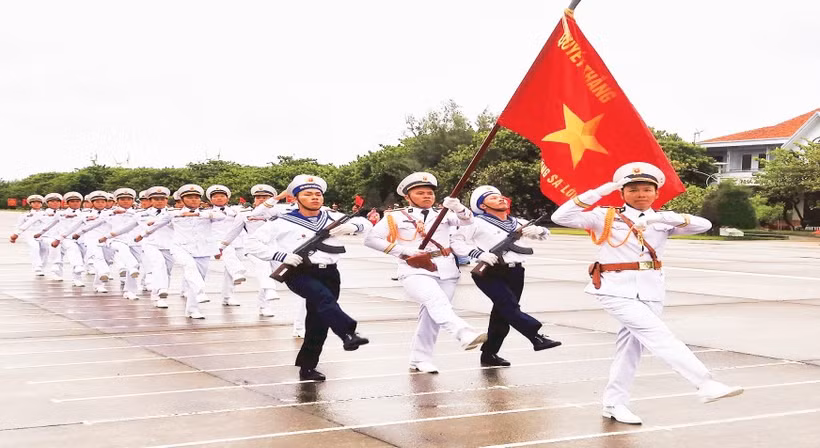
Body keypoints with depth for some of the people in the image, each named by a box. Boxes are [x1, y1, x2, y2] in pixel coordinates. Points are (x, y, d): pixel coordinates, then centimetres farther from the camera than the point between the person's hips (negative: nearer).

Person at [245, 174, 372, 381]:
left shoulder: (332, 218, 13)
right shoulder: (283, 223, 1)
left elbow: (365, 224, 18)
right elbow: (252, 243, -2)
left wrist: (351, 227, -6)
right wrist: (282, 255, -14)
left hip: (329, 273, 5)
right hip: (300, 273, -5)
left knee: (318, 319, 5)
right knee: (324, 298, -32)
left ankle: (307, 366, 17)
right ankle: (348, 334, -48)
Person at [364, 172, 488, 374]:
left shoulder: (441, 216, 19)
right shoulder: (395, 217, 8)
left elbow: (466, 220, 4)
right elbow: (370, 239, 3)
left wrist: (458, 208, -20)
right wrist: (403, 250, -7)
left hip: (446, 273, 5)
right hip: (415, 272, -5)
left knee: (432, 315, 2)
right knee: (437, 302, -29)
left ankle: (420, 360, 14)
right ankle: (465, 334, -51)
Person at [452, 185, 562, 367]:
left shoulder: (518, 223, 17)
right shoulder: (477, 223, 0)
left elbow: (544, 233, 21)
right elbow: (456, 242, -6)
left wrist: (535, 231, -3)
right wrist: (479, 254, -18)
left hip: (515, 273, 6)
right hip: (489, 273, -6)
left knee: (501, 314, 7)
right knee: (510, 307, -22)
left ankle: (489, 355, 16)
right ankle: (537, 337, -28)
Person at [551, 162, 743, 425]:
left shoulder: (662, 221, 8)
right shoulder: (606, 217, 0)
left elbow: (704, 225, -6)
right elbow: (561, 217, -8)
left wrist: (664, 218, -20)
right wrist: (594, 195, -15)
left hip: (650, 292, 5)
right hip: (617, 290, -5)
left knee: (632, 343, 9)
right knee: (657, 334, -17)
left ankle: (614, 404, 22)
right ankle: (705, 385, -24)